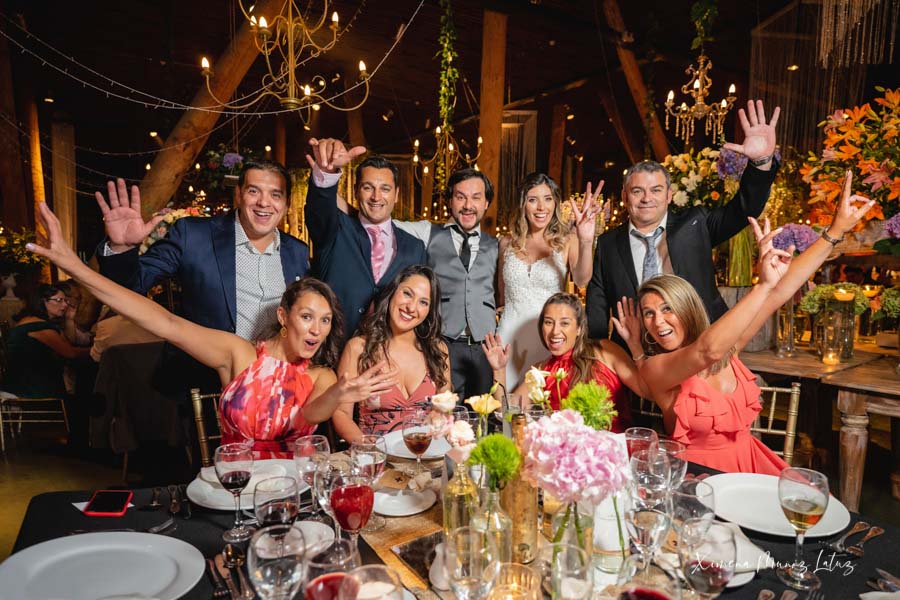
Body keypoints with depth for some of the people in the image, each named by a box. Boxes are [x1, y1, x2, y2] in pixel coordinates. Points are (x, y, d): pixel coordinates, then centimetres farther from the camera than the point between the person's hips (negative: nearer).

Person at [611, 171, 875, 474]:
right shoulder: (654, 368, -17)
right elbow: (708, 350, -37)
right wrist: (764, 283, -38)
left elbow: (780, 291, -2)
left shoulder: (726, 346, -1)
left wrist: (835, 231, -4)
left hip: (750, 463, 5)